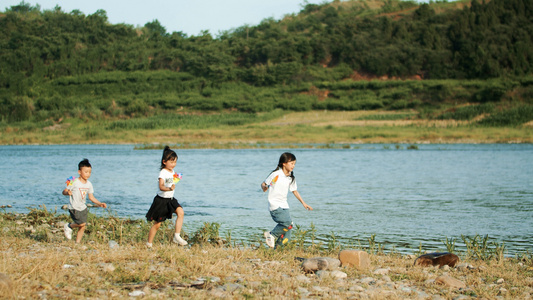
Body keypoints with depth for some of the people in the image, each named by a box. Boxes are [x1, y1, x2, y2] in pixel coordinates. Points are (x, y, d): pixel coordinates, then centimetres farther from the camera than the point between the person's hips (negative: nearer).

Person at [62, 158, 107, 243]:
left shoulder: (89, 184, 5)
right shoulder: (75, 182, -15)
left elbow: (91, 197, 13)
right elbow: (64, 191, -12)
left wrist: (100, 204, 4)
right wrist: (67, 192, -35)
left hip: (83, 208, 6)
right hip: (74, 208, -6)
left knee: (82, 227, 5)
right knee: (82, 223, -18)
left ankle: (77, 243, 20)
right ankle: (69, 226, 9)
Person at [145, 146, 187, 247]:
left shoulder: (172, 172, 7)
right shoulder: (163, 172, -19)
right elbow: (161, 186, -35)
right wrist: (169, 188, -49)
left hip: (170, 199, 7)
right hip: (161, 200, -7)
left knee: (181, 212, -17)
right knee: (157, 224, 1)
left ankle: (176, 236, -14)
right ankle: (149, 244, 16)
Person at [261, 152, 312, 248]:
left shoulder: (291, 178, 8)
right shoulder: (276, 174, -11)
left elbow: (294, 191, 20)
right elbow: (263, 184, -3)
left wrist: (303, 203, 20)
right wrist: (264, 188, -26)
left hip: (284, 206, 7)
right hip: (274, 205, -7)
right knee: (288, 223, -24)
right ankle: (271, 235, -3)